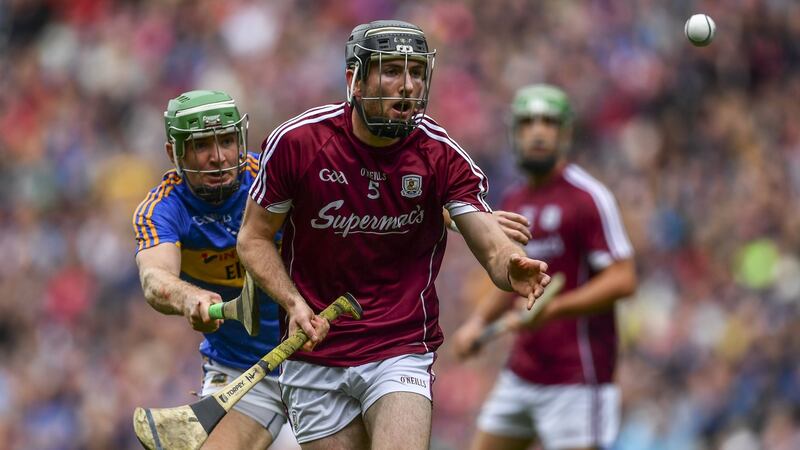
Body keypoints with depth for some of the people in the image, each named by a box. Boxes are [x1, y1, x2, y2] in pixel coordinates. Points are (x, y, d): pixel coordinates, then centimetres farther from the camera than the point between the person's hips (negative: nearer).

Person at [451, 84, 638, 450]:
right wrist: (478, 321, 10)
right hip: (520, 374, 8)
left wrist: (551, 310, -24)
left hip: (576, 378, -8)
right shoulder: (514, 201, 13)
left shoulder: (588, 197, -10)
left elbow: (622, 280, -16)